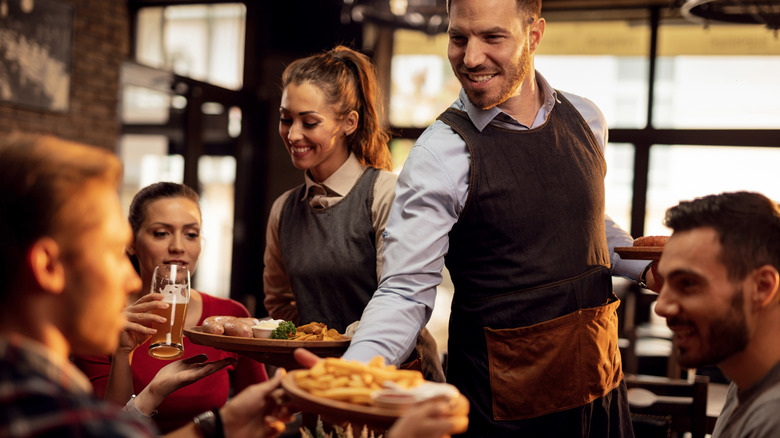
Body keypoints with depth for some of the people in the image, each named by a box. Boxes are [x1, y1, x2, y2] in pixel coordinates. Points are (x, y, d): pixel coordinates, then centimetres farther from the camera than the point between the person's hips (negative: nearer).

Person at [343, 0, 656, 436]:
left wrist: (645, 265, 1)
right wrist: (351, 375, -36)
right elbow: (406, 293, -19)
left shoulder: (585, 119, 1)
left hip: (598, 382, 6)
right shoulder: (440, 155, -17)